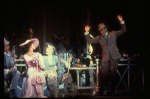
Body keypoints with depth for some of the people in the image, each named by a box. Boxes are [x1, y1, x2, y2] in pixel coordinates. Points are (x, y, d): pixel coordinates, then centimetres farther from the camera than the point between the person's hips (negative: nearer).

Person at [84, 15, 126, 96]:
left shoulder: (113, 34, 11)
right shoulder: (99, 38, 14)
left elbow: (123, 30, 6)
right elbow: (89, 41, 9)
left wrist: (121, 22, -9)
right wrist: (87, 32, -3)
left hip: (114, 56, -1)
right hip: (105, 58, 1)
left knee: (113, 75, 0)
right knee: (103, 74, -6)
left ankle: (112, 91, 8)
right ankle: (101, 91, -1)